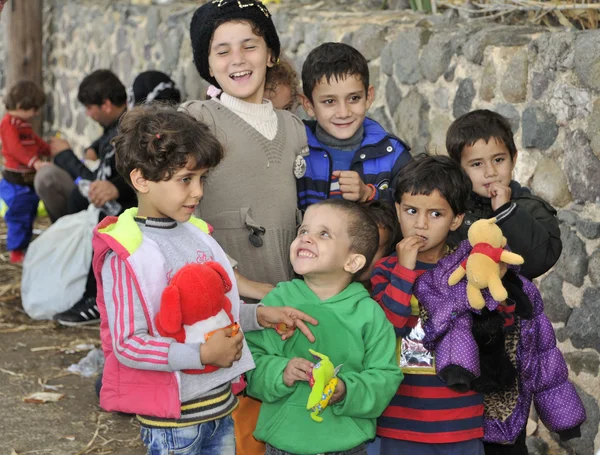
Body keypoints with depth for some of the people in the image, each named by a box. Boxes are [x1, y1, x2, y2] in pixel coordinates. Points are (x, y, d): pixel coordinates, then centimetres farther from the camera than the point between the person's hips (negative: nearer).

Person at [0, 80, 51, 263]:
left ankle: (24, 247, 26)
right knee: (18, 217, -5)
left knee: (29, 216, 15)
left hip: (31, 179, 10)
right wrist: (34, 162, -40)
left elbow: (37, 143, 24)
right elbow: (16, 148, -29)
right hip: (16, 181, -10)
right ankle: (15, 252, 3)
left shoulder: (24, 124, 15)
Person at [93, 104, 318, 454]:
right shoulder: (126, 254, -16)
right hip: (172, 417, -7)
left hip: (221, 403, 7)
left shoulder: (198, 234, 5)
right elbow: (127, 344, -20)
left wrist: (260, 315, 0)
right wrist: (202, 355, -24)